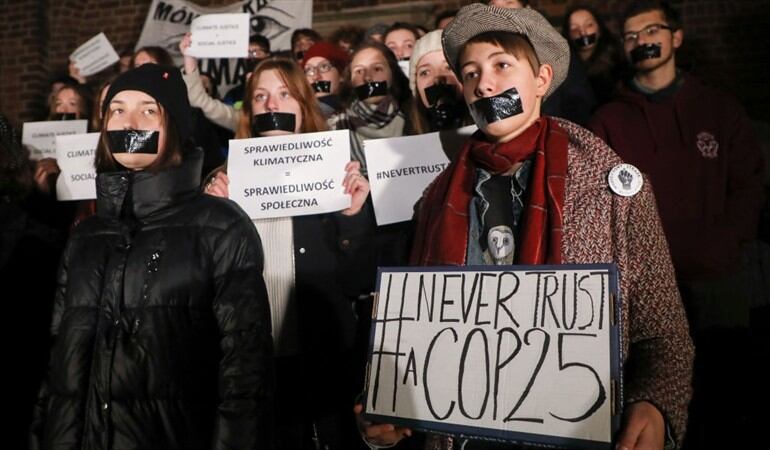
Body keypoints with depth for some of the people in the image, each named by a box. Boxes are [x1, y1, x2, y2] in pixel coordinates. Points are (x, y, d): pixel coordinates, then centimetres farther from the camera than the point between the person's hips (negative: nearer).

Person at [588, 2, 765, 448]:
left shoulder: (720, 108, 9)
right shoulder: (609, 120, 6)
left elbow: (748, 184, 5)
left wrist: (722, 246, -9)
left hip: (718, 279, 1)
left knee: (725, 393, 9)